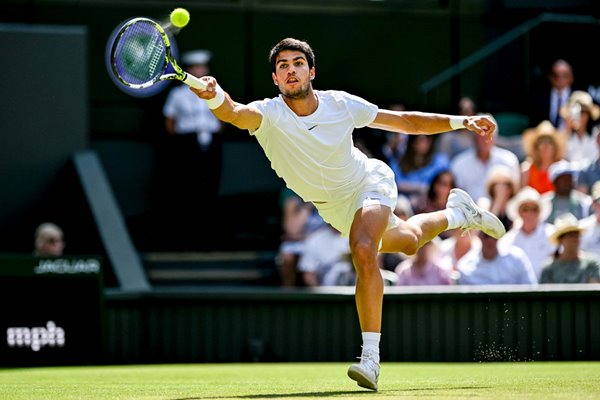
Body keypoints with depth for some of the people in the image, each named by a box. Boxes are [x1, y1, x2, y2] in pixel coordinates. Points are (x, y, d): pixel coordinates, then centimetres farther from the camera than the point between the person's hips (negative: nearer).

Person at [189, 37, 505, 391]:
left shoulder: (342, 104, -24)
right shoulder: (269, 114, -28)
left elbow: (406, 122, -11)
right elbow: (234, 113, -53)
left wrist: (462, 121, -17)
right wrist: (215, 97, -77)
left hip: (369, 181, -3)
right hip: (334, 207, 3)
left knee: (363, 252, -31)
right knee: (408, 241, 24)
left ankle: (371, 357, -27)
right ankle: (457, 213, 57)